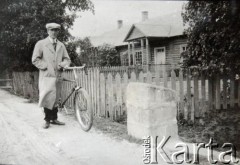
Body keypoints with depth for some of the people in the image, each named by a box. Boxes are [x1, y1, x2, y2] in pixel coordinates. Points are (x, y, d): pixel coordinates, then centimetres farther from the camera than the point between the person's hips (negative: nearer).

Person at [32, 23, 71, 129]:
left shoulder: (61, 45, 14)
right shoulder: (41, 44, 2)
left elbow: (67, 59, 16)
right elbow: (35, 60, -1)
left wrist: (62, 64, -6)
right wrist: (46, 67, -10)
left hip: (58, 76, 4)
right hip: (46, 76, -3)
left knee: (55, 98, 6)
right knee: (48, 98, -6)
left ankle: (54, 119, 16)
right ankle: (47, 120, 6)